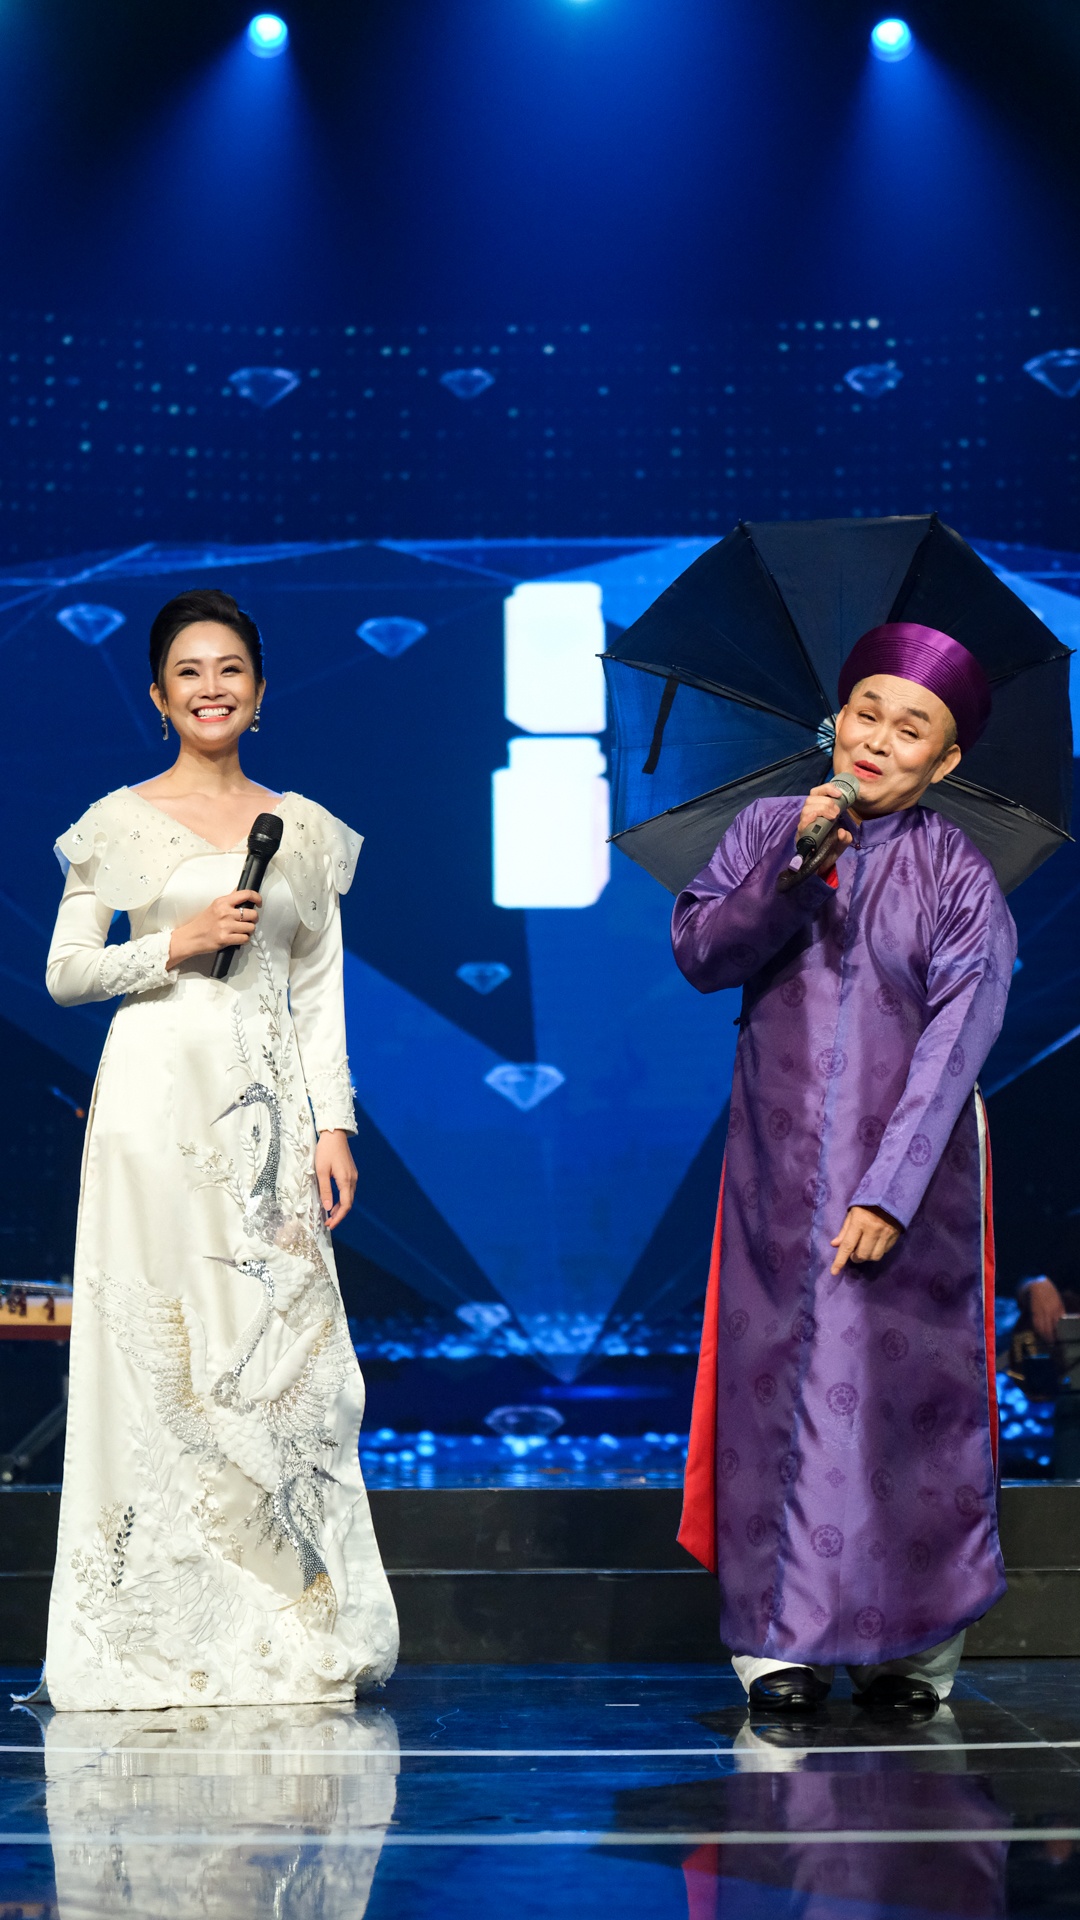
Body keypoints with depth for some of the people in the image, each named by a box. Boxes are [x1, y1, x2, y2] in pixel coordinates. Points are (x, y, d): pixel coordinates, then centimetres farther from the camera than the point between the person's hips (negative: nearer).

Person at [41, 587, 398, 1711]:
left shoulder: (304, 830, 13)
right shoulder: (120, 822, 4)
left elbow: (322, 993, 11)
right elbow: (64, 973, 3)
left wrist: (333, 1125, 2)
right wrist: (176, 944, -11)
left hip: (268, 1111, 3)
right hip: (158, 1101, -3)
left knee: (283, 1355, -1)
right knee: (157, 1354, -4)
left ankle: (286, 1630, 6)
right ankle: (162, 1631, 2)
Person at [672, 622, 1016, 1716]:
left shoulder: (960, 880, -2)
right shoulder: (767, 833, 6)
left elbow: (951, 1048, -8)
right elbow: (699, 952, -5)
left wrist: (888, 1192, -15)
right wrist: (795, 870, -16)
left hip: (910, 1173, -1)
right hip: (782, 1169, 2)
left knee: (907, 1387, -2)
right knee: (780, 1378, -1)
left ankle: (911, 1645, 7)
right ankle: (780, 1638, 5)